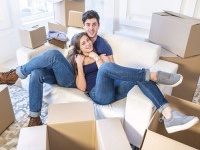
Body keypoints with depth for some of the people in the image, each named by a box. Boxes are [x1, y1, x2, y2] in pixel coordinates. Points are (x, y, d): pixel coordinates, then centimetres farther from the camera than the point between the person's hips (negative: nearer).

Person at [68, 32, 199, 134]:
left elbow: (107, 73, 6)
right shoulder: (77, 62, 14)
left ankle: (169, 117, -34)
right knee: (107, 66, -33)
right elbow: (82, 87, 1)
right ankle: (153, 76, -28)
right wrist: (80, 65, -4)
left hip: (113, 89, 4)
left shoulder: (100, 56, 24)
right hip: (99, 94, -4)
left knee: (140, 76, -23)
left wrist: (97, 58, 1)